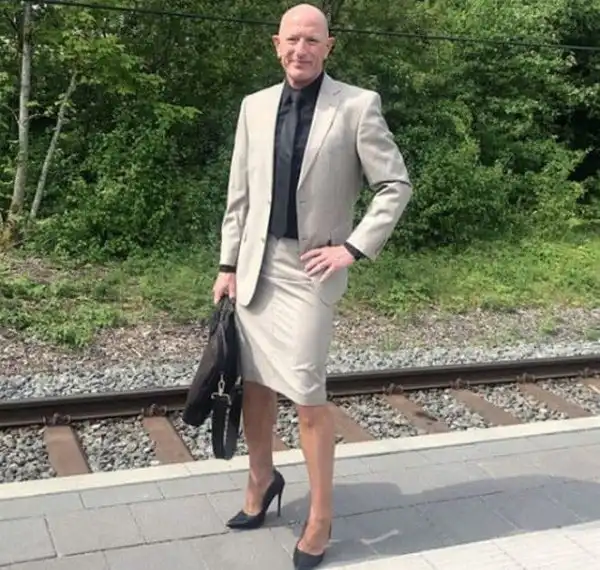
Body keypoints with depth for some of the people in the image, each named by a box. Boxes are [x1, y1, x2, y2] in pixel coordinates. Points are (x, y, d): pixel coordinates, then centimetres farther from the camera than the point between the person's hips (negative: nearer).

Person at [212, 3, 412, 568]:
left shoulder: (358, 106, -4)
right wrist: (227, 265, 9)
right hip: (256, 263, 5)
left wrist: (353, 248, -10)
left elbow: (396, 186, -3)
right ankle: (261, 479, 35)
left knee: (306, 392, -4)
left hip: (311, 268, -4)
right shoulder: (254, 106, 8)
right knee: (255, 382, 12)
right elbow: (239, 194, 11)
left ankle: (320, 516, 13)